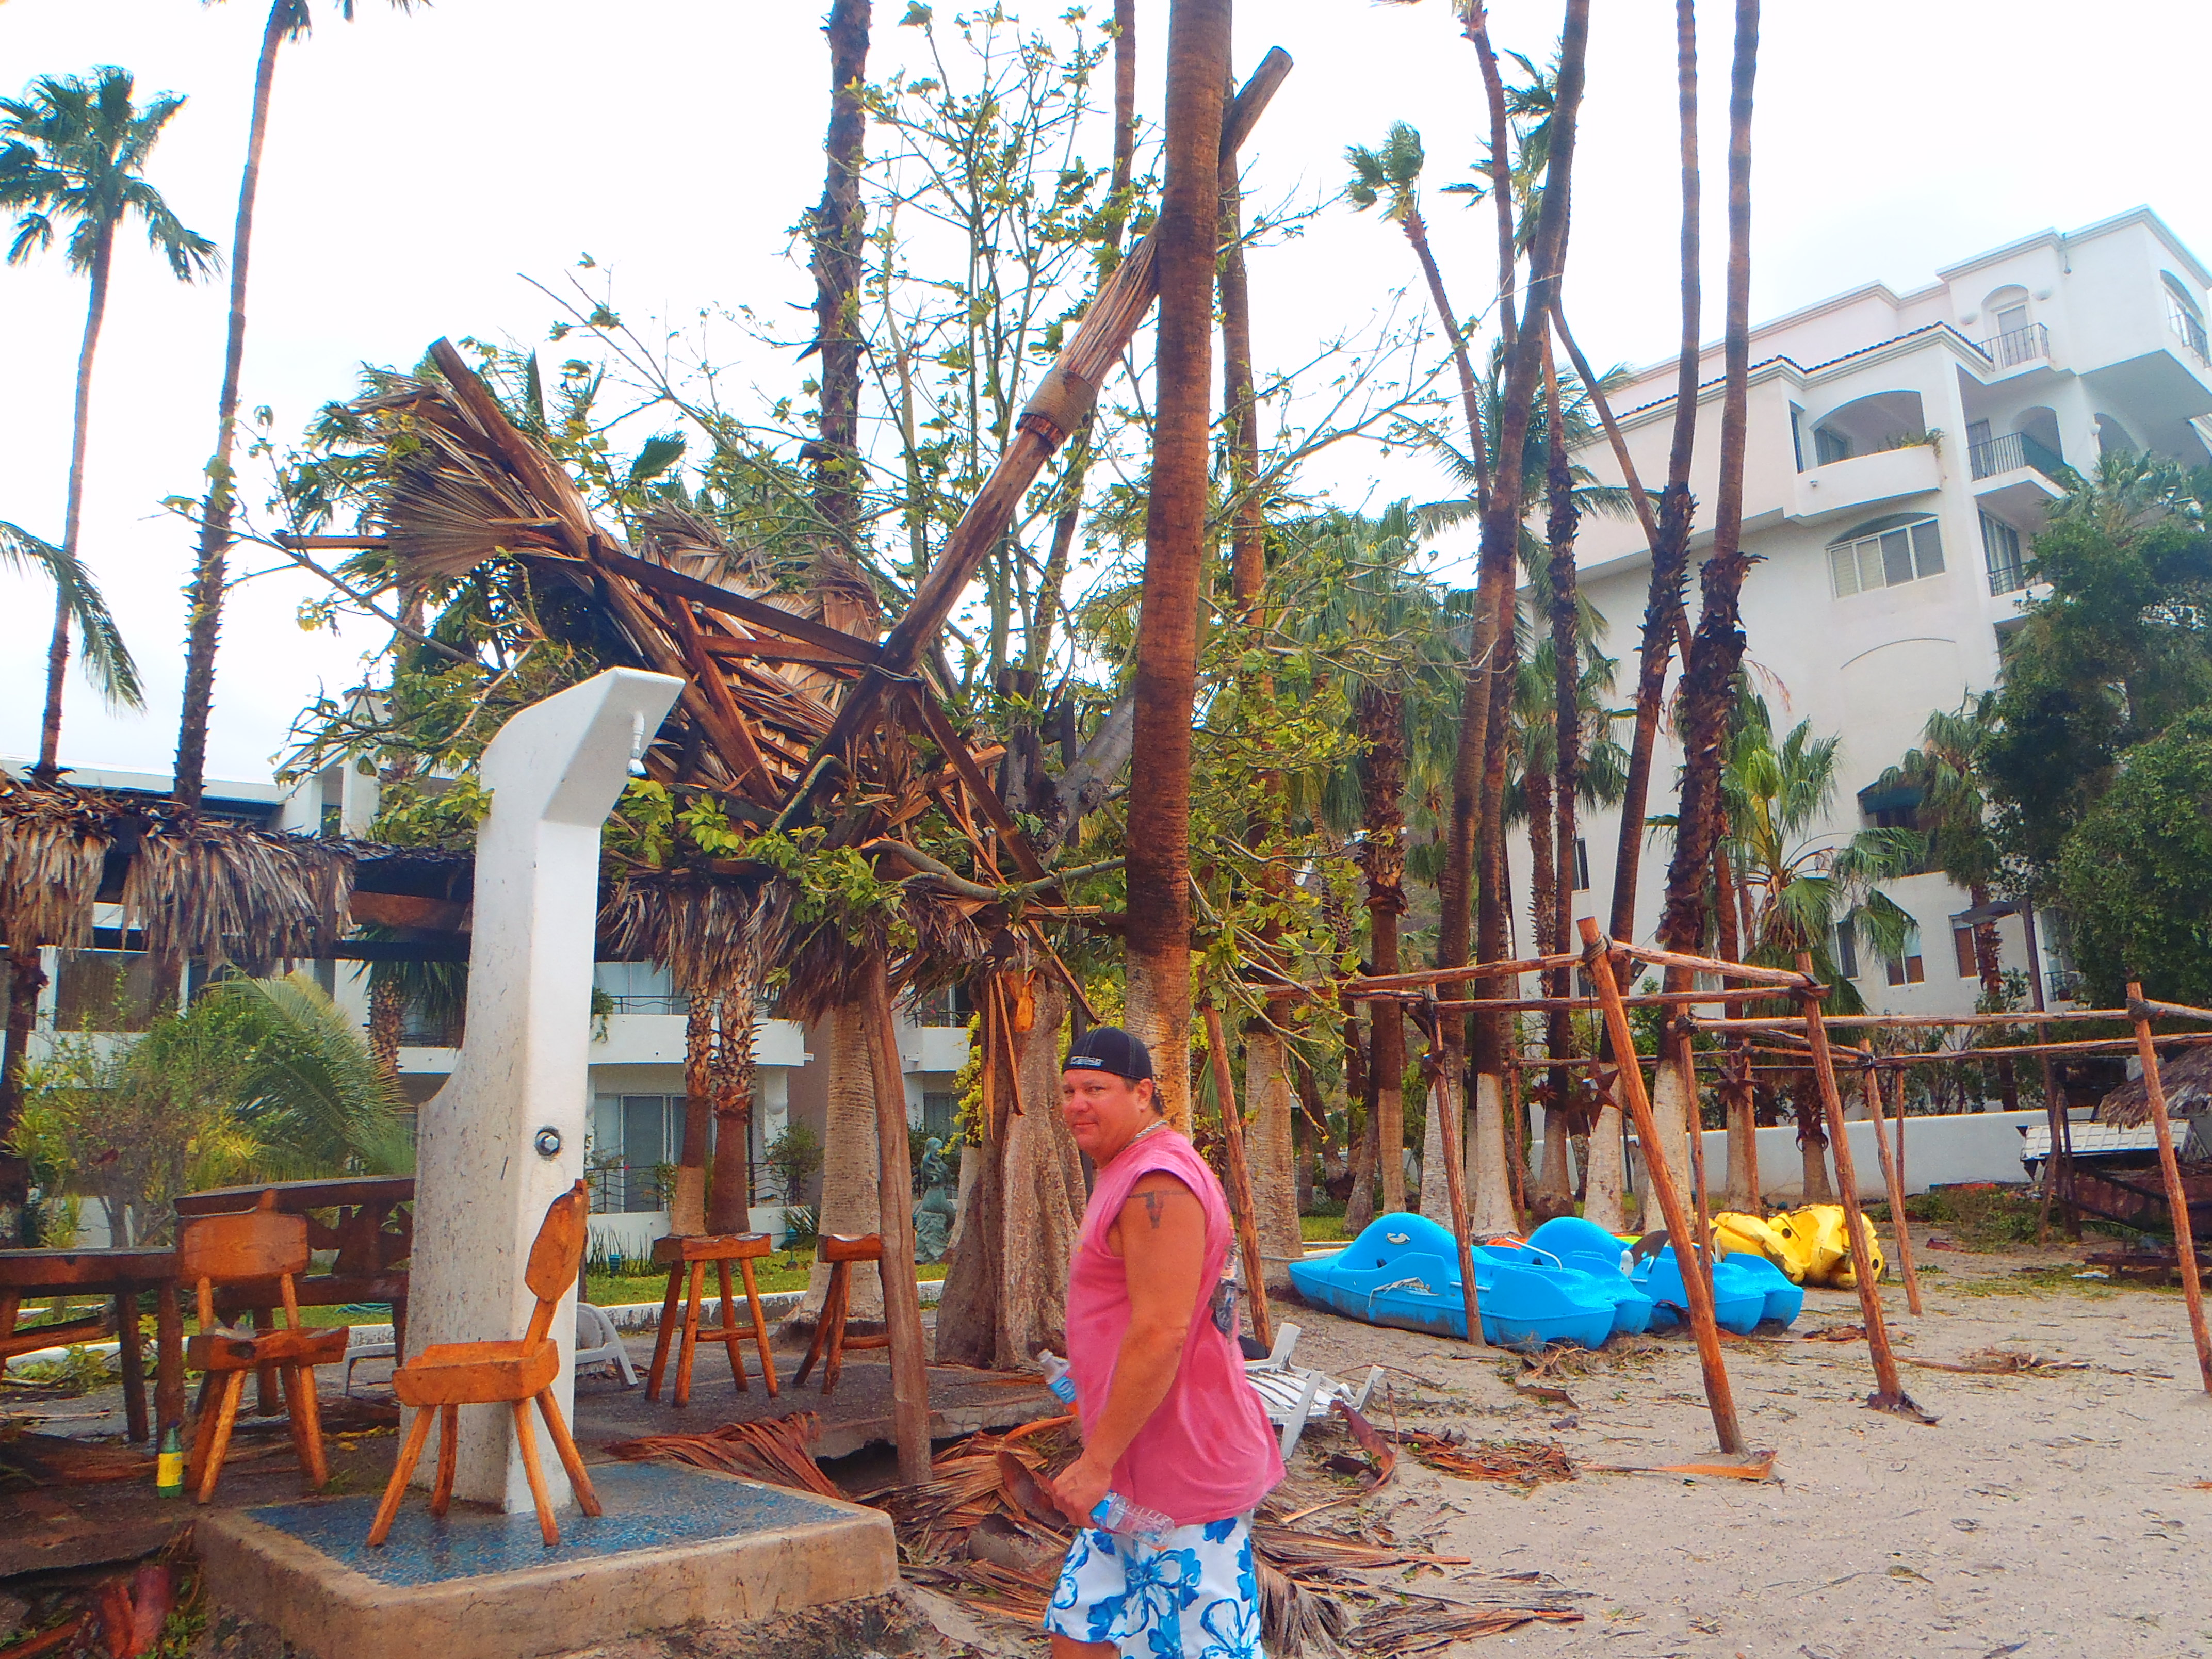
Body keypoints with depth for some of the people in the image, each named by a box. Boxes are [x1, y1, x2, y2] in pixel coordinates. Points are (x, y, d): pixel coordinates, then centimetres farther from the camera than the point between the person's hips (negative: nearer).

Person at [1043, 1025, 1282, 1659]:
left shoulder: (1156, 1185, -21)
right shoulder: (1129, 1175, 14)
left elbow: (1161, 1334, -27)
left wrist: (1096, 1461, -23)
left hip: (1181, 1476, -11)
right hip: (1133, 1476, 11)